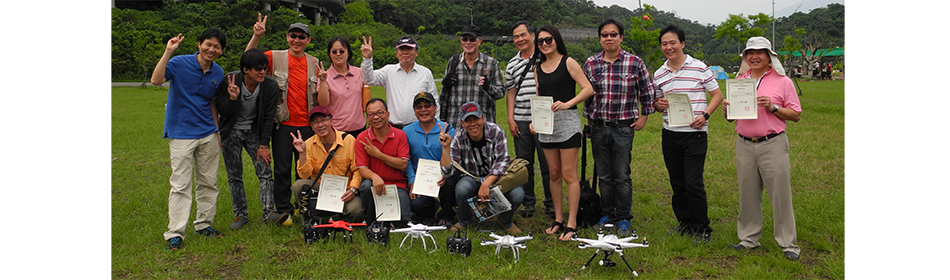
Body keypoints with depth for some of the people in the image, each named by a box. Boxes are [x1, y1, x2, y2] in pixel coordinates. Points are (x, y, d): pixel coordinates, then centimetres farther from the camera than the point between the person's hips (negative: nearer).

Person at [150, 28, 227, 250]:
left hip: (207, 134, 5)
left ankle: (204, 224, 23)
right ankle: (175, 234, 1)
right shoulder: (179, 63, -8)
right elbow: (156, 80, -25)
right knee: (180, 185, -5)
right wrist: (168, 52, -29)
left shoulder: (218, 73, 7)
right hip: (181, 134, -5)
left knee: (208, 182, 10)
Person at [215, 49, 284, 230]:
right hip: (231, 132, 0)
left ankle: (269, 212, -10)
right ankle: (240, 214, 13)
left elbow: (268, 117, -8)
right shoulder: (229, 81, -19)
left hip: (254, 131, 1)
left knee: (264, 170, -11)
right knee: (234, 176, 2)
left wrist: (264, 145, -9)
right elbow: (223, 112, -12)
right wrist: (232, 98, -34)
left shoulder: (270, 86, -15)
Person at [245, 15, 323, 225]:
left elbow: (319, 96, 14)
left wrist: (323, 80, -5)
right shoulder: (275, 58, 1)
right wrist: (256, 36, -20)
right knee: (282, 168, 2)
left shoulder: (313, 63, 9)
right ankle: (283, 210, 13)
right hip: (283, 123, -2)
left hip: (307, 124, 3)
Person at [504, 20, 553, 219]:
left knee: (547, 164, 1)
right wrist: (510, 118, 6)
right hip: (520, 121, 4)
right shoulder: (512, 64, 13)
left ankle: (551, 203, 13)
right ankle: (527, 202, 19)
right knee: (524, 163, 8)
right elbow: (511, 92, 15)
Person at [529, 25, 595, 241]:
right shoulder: (538, 68, 15)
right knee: (554, 174, 10)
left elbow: (588, 89, -8)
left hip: (567, 122, -6)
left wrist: (567, 103, -20)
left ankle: (571, 224, -1)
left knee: (569, 175, -5)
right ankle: (558, 219, 18)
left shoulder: (568, 63, -2)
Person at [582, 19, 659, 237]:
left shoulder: (635, 63, -4)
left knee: (622, 176, 0)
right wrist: (588, 118, 16)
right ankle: (607, 215, 22)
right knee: (604, 176, 10)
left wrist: (644, 116, 7)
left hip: (623, 128, -3)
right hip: (598, 127, 3)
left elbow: (648, 91, 8)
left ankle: (623, 219, 11)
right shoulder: (591, 64, 4)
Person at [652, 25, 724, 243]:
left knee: (693, 182, -8)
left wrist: (705, 115, -13)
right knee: (677, 182, 10)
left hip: (695, 133, -4)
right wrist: (658, 104, -5)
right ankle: (685, 222, 25)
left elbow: (717, 95, 3)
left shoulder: (700, 68, -3)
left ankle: (702, 229, 6)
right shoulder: (659, 74, 9)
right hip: (670, 134, 5)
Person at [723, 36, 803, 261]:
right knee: (747, 194, 8)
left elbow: (796, 115, 1)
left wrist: (773, 107, -14)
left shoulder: (782, 81, 2)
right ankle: (749, 238, 20)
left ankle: (788, 244, 7)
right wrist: (727, 110, -4)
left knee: (780, 194, -3)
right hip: (744, 145, 4)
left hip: (773, 144, -4)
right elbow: (731, 116, 18)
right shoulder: (739, 81, 13)